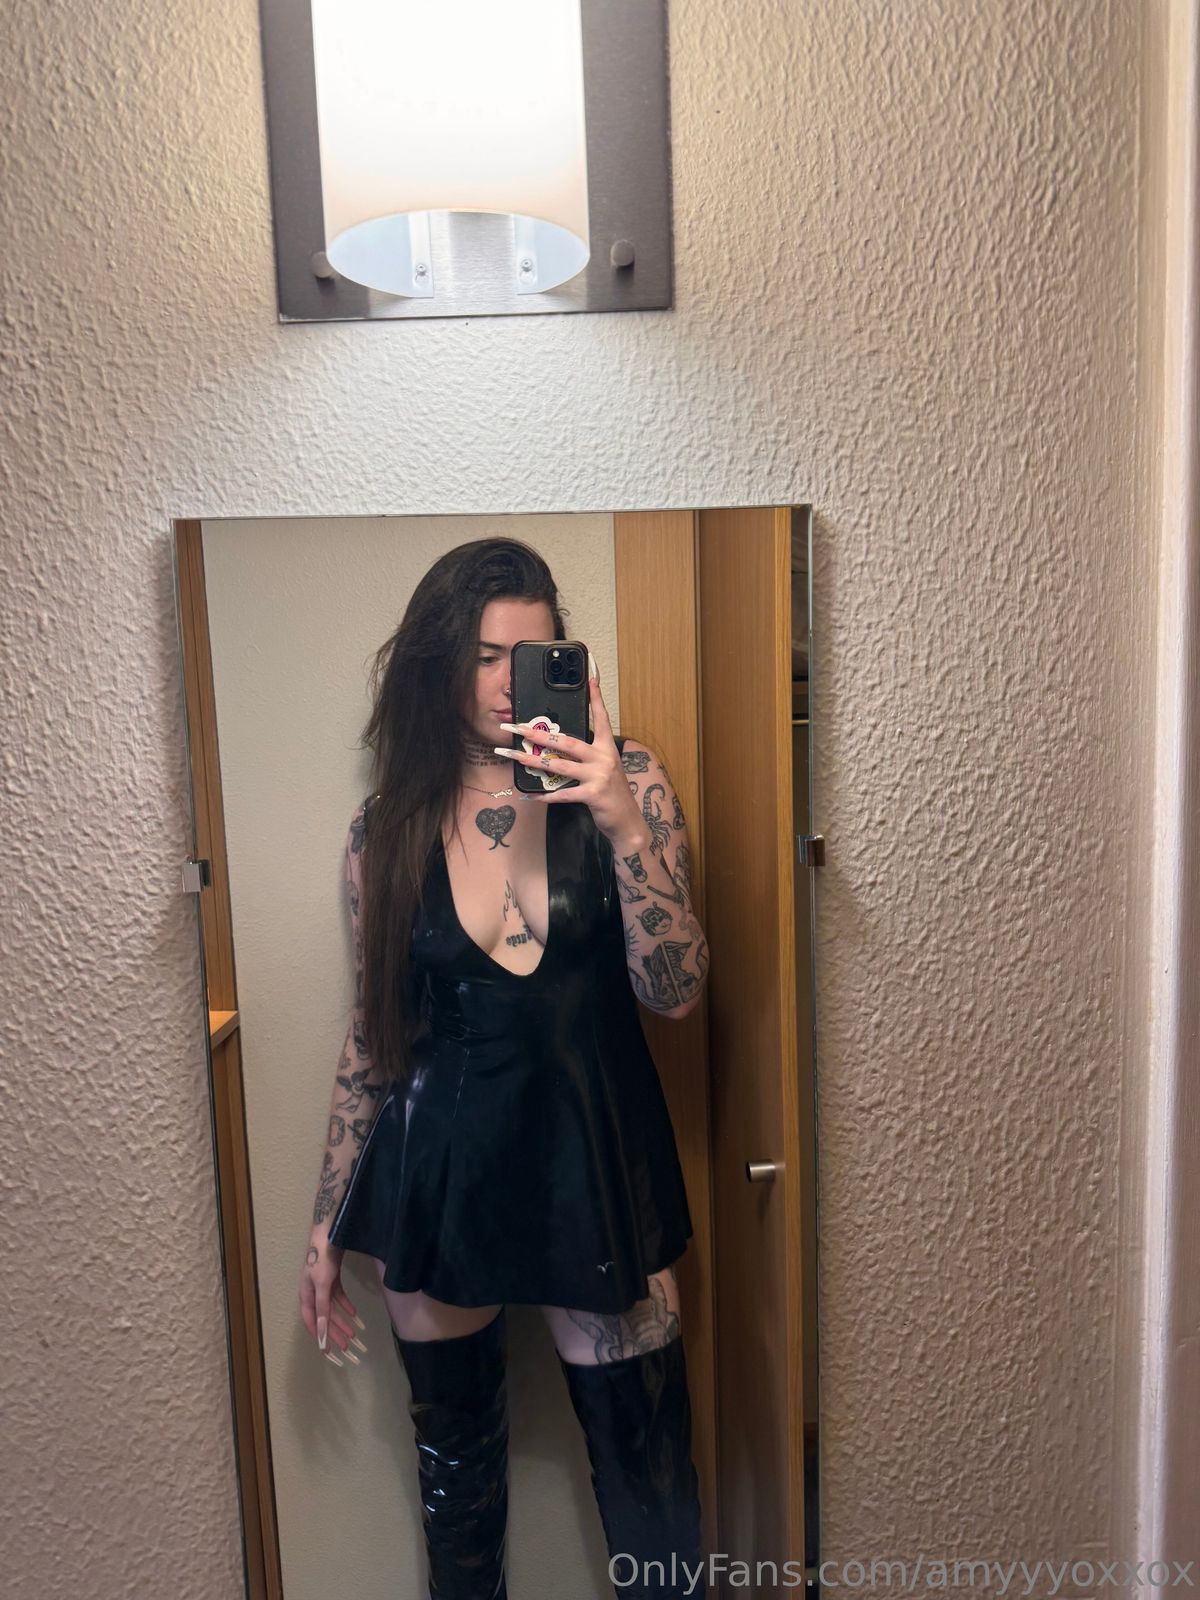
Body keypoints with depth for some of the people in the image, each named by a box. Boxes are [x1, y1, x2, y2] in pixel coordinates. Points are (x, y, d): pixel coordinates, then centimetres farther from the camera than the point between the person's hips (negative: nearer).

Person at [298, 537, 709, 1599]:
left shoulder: (624, 783, -7)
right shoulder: (389, 826, -2)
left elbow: (677, 992, -13)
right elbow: (371, 1038, 6)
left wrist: (621, 820, -26)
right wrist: (328, 1227, 10)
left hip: (592, 1158, -1)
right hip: (437, 1174, 2)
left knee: (646, 1468, 10)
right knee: (455, 1456, 22)